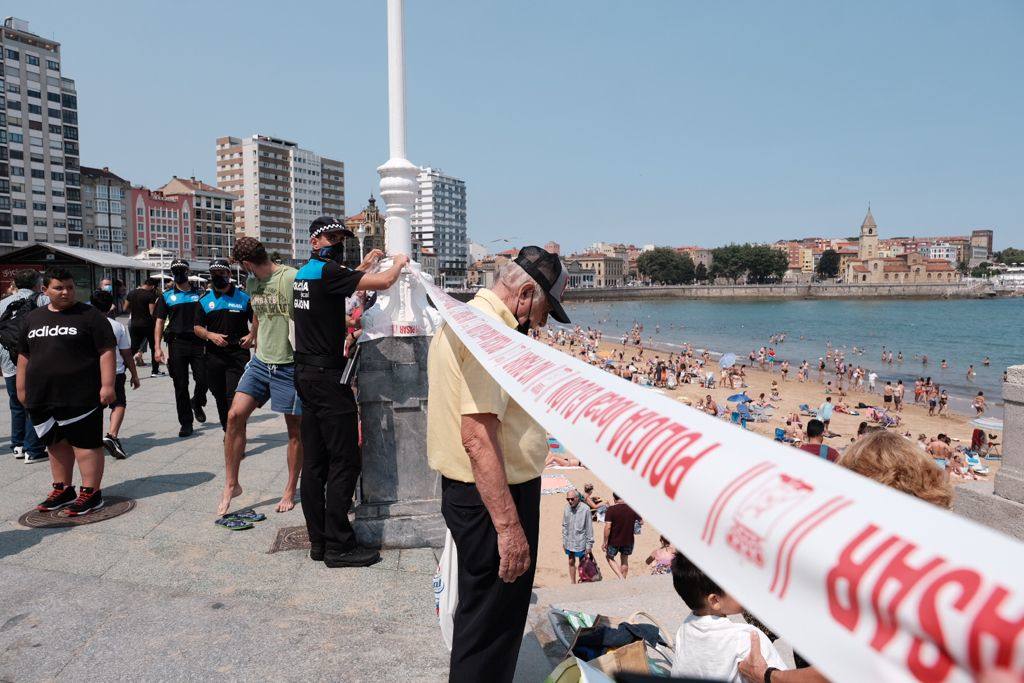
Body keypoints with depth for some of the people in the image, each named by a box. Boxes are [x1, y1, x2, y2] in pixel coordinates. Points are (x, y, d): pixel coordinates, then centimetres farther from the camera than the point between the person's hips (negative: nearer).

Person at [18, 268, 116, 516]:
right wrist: (21, 388, 17)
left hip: (80, 396, -6)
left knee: (85, 443, -2)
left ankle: (91, 493, 4)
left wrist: (107, 385, -16)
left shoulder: (89, 316, -5)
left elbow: (106, 351, -10)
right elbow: (24, 355, 20)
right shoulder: (33, 318, 13)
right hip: (42, 397, 6)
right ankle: (63, 490, 28)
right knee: (56, 443, 15)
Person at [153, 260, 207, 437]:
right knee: (180, 386, 2)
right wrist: (157, 347, -4)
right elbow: (159, 323, 6)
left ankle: (197, 403, 29)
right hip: (176, 344, 0)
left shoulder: (199, 293, 9)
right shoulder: (167, 296, 8)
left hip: (198, 343, 0)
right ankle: (186, 423, 11)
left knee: (203, 380, -4)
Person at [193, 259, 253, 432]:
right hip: (214, 355, 4)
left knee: (234, 396, -11)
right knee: (220, 396, 12)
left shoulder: (243, 298, 3)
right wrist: (210, 335, -10)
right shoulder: (204, 301, 10)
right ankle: (227, 431, 27)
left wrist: (251, 336, -13)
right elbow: (197, 328, 10)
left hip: (238, 354, -4)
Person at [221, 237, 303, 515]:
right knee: (235, 415, -4)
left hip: (290, 365, -6)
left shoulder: (292, 278, -14)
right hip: (260, 361, 6)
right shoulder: (251, 282, 10)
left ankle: (290, 491, 20)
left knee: (294, 428, 6)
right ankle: (231, 484, 11)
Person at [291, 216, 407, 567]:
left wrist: (364, 265, 30)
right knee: (345, 461, -5)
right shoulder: (327, 272, -14)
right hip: (328, 376, -10)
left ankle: (318, 541, 17)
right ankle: (339, 546, -1)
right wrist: (399, 262, 3)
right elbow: (384, 282, -17)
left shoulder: (303, 274, 14)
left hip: (306, 375, 10)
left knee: (314, 461, 10)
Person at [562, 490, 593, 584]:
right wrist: (564, 540, 9)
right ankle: (573, 583, 27)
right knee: (571, 562, 14)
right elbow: (564, 525, 8)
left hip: (580, 542, -4)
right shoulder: (567, 508, -2)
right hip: (569, 542, 5)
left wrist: (589, 544, -9)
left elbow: (589, 528, -11)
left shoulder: (585, 509, -17)